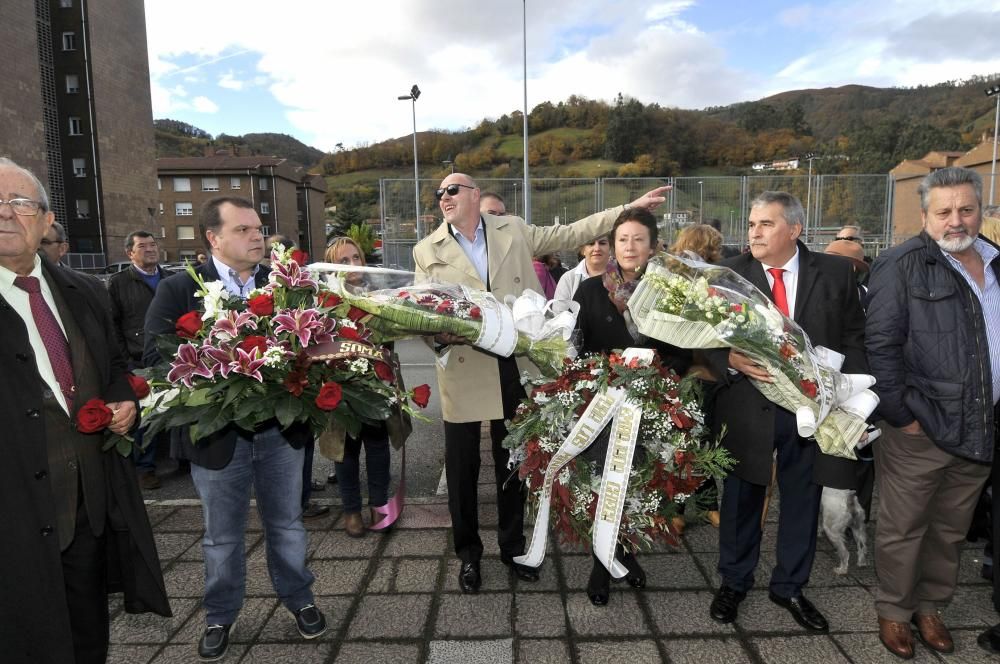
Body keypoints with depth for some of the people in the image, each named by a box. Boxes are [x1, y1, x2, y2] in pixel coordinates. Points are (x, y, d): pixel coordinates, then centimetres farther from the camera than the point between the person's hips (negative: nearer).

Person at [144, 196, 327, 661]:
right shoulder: (178, 290, -5)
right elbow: (156, 357, -12)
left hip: (282, 429, 2)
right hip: (218, 433, -1)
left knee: (286, 523, 18)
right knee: (222, 536, 17)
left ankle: (298, 598, 39)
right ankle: (220, 615, 39)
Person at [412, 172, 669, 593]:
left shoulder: (513, 230, 8)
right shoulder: (427, 251, 6)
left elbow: (570, 234, 9)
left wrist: (632, 208, 6)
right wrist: (439, 331, -19)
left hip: (514, 366, 1)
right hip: (463, 369, 0)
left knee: (513, 461, 14)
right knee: (462, 465, 9)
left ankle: (513, 545, 34)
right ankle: (468, 553, 30)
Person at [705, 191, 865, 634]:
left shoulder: (835, 273, 1)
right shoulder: (728, 275, -3)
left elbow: (854, 338, 4)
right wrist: (731, 361, -23)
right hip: (747, 406, -1)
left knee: (802, 500, 15)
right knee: (741, 498, 12)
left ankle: (789, 587, 36)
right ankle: (733, 582, 34)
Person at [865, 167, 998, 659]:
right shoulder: (901, 266, -8)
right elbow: (880, 346, -13)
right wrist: (902, 415, -15)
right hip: (919, 428, -5)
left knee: (950, 530, 18)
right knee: (902, 529, 8)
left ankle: (930, 606, 36)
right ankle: (893, 611, 27)